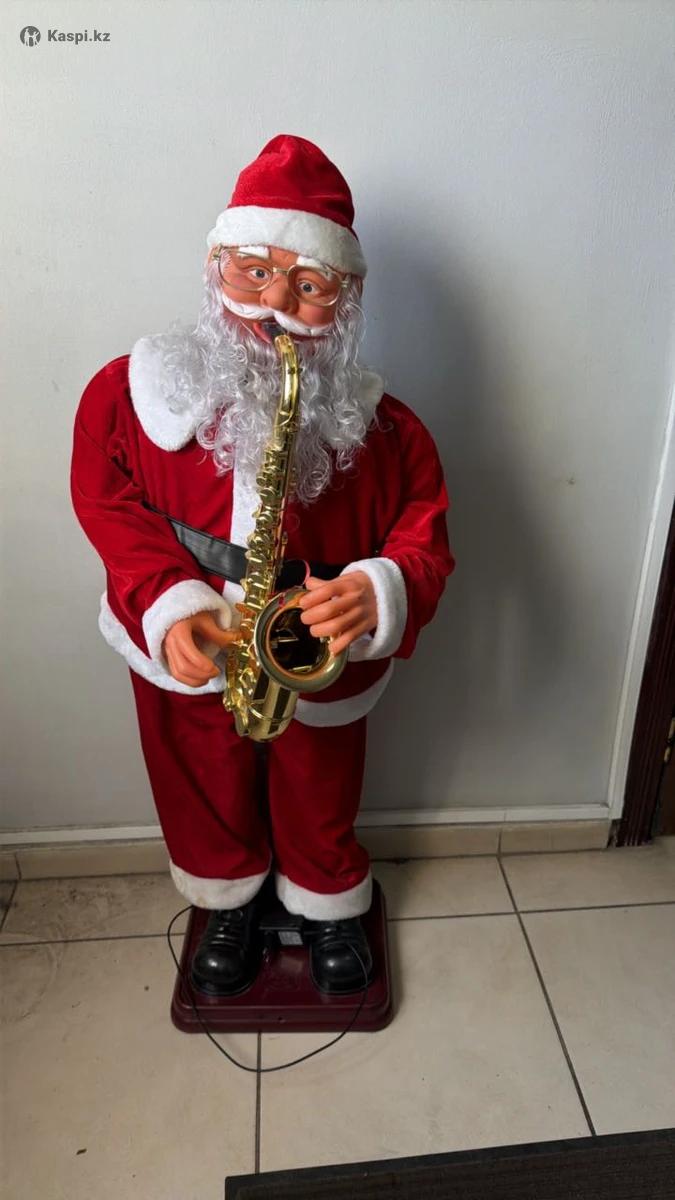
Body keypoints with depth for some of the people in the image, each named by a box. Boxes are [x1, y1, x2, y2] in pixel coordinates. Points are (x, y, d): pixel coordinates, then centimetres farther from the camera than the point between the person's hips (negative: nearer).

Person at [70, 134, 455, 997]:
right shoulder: (132, 392, -15)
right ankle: (227, 905, 58)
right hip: (183, 661, 1)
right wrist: (168, 606, -26)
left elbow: (425, 540, -12)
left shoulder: (382, 429, -16)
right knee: (205, 795, 26)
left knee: (320, 802, 24)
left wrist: (380, 594, -35)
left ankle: (328, 905, 57)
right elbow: (110, 509, -10)